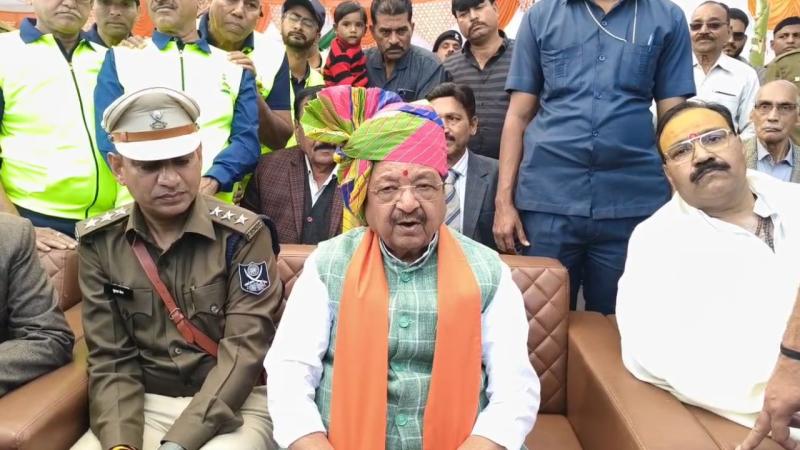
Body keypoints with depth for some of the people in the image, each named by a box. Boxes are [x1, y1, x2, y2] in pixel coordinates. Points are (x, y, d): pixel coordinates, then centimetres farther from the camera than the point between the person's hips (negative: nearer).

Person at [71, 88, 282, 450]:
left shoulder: (242, 234, -9)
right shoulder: (99, 242, 1)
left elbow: (244, 349, -14)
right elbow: (110, 358, 0)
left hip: (233, 406, -2)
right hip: (142, 405, 3)